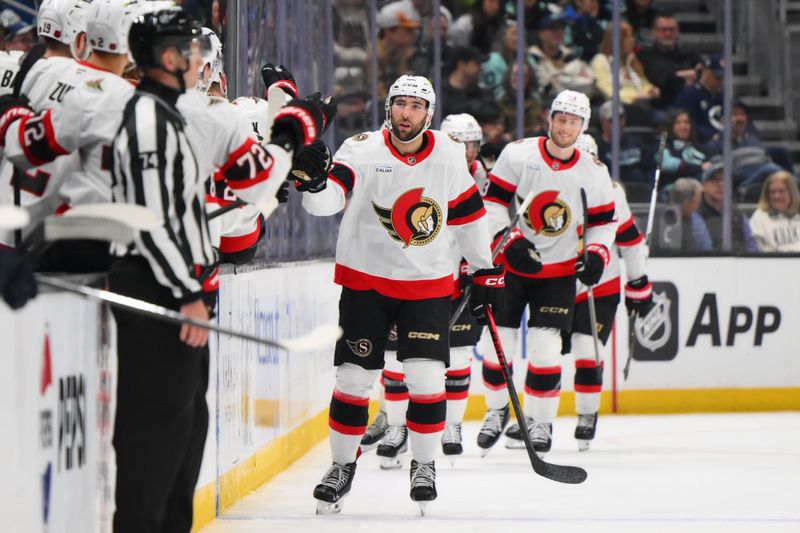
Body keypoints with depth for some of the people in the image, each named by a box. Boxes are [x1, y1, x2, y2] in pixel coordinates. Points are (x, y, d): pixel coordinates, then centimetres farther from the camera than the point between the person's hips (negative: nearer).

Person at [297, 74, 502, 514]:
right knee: (354, 376, 0)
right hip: (366, 280, -1)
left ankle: (424, 464, 12)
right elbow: (326, 201, -23)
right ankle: (342, 465, 16)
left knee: (427, 377, -7)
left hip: (428, 285, 1)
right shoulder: (362, 151, -11)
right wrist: (316, 179, -46)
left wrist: (486, 272, 11)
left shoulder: (448, 156, -2)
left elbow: (468, 215, 8)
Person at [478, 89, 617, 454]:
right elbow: (492, 202, -8)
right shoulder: (518, 154, -9)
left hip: (559, 271, 0)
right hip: (510, 264, 0)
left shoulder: (594, 174, -2)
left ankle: (540, 421, 8)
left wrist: (597, 254, -8)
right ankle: (497, 410, 25)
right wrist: (508, 241, -20)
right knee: (498, 343, 1)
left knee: (545, 348, -9)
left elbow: (604, 221, 9)